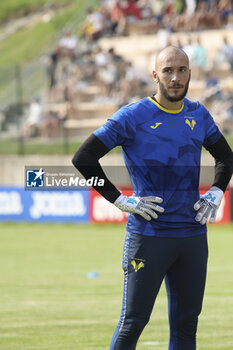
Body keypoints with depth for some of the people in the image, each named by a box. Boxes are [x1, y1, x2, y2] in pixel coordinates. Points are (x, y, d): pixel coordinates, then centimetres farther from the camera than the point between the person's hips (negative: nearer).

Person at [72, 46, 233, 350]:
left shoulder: (199, 116, 9)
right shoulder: (133, 117, -7)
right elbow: (83, 158, -8)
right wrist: (120, 200, -12)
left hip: (193, 234, 5)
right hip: (149, 233, -5)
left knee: (186, 323, 9)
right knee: (133, 322, -4)